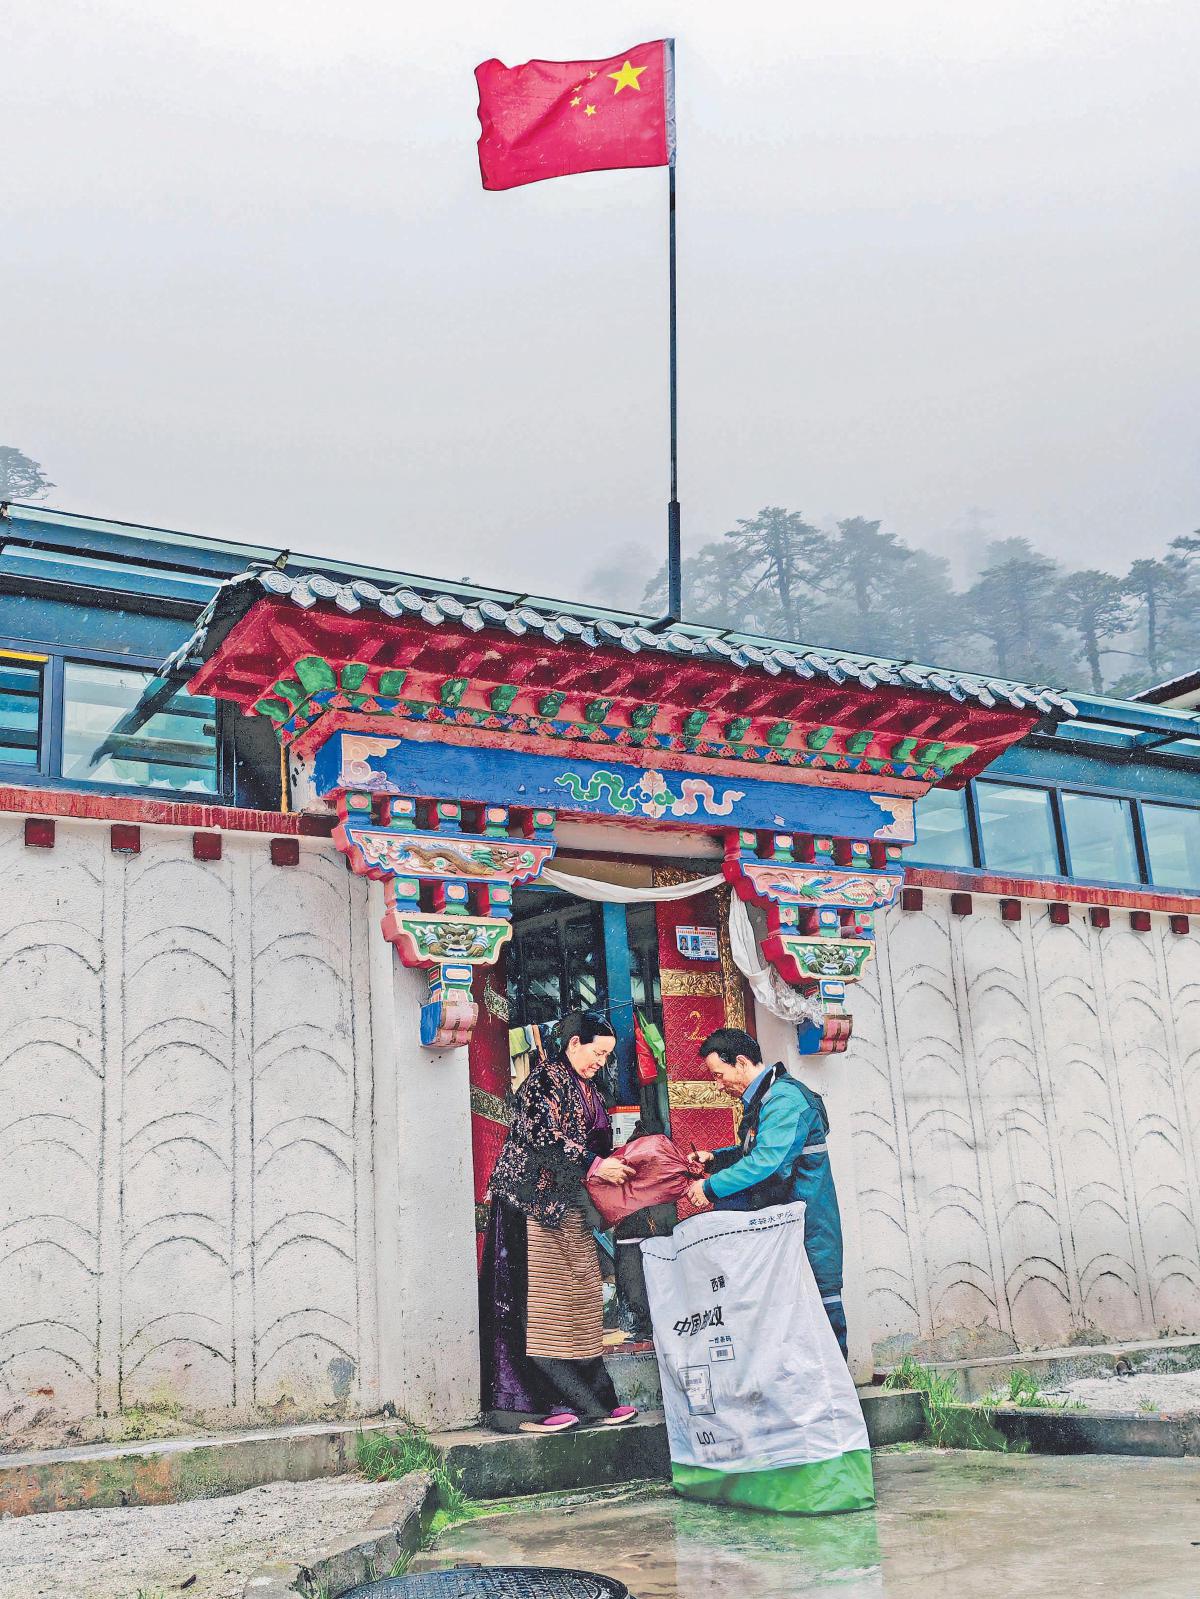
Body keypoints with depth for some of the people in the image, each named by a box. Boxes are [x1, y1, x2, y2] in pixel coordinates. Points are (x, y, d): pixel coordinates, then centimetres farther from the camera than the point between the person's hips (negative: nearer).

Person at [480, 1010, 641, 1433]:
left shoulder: (587, 1089, 20)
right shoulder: (547, 1077, -8)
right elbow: (543, 1136, -19)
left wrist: (614, 1165, 5)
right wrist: (593, 1165, -17)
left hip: (567, 1207, 9)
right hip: (534, 1203, -9)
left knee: (577, 1298, 7)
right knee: (536, 1297, -9)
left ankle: (586, 1399, 10)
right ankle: (530, 1404, -7)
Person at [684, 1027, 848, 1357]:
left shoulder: (784, 1098, -18)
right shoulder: (760, 1099, 14)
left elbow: (764, 1160, -27)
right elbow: (754, 1152, 25)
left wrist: (711, 1188, -20)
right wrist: (714, 1159, 10)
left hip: (806, 1216, -10)